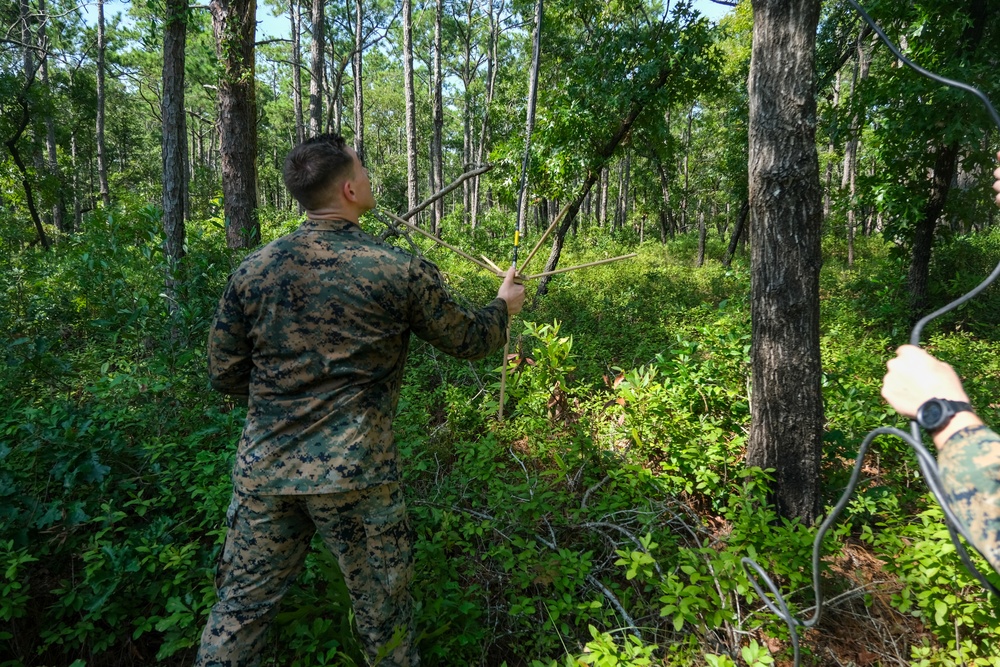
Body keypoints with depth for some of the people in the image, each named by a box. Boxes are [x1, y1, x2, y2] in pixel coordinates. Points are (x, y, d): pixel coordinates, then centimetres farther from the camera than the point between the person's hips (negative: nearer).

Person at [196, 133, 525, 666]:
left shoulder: (251, 271, -2)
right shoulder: (400, 272, -11)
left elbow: (224, 375, 5)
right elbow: (467, 340, 2)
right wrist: (504, 306, 22)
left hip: (263, 470, 4)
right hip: (357, 476, -3)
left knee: (241, 605, 19)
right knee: (383, 612, 17)